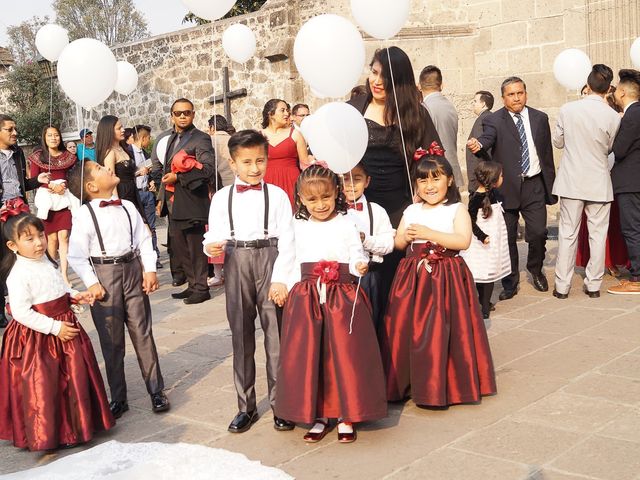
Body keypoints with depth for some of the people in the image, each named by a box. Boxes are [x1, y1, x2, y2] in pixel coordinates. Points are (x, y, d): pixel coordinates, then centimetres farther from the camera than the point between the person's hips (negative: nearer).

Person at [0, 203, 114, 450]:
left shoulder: (46, 262, 5)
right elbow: (21, 313, -24)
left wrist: (75, 296, 4)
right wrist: (54, 327, -23)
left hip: (64, 325, 9)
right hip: (36, 337, -8)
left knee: (75, 378, 17)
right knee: (42, 388, 2)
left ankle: (76, 425, 34)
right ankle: (45, 436, 19)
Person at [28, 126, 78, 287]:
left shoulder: (69, 156, 10)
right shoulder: (38, 157, 3)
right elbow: (33, 180, -3)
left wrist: (64, 185, -9)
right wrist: (52, 186, -16)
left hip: (65, 199, 1)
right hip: (47, 200, -1)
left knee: (64, 236, -7)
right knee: (52, 237, 2)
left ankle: (64, 274, -7)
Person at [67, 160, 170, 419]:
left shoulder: (128, 207, 5)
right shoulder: (84, 215, -8)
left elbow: (144, 239, 7)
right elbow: (76, 255, -8)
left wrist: (149, 269, -2)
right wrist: (91, 283, -12)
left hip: (133, 271, 3)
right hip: (104, 276, -3)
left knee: (143, 333, 8)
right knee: (112, 340, 7)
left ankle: (156, 390, 18)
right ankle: (118, 397, 19)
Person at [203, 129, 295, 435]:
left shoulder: (276, 195, 1)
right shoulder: (222, 197, 5)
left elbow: (286, 239, -2)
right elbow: (215, 235, 5)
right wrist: (211, 246, -19)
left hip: (270, 262, -2)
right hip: (236, 264, 2)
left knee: (276, 334, 2)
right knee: (241, 336, 9)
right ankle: (246, 406, 20)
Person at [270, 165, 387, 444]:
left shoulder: (346, 224, 0)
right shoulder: (298, 227, 8)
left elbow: (357, 254, -1)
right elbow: (287, 257, 14)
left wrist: (359, 265, -22)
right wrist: (279, 282, 4)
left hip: (342, 297, -2)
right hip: (305, 298, 3)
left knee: (345, 355, -1)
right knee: (307, 356, 3)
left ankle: (346, 416, 14)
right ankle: (318, 415, 17)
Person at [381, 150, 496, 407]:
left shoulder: (457, 210, -3)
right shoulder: (411, 211, 11)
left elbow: (463, 241, -17)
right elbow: (398, 243, 15)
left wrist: (428, 233, -21)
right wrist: (405, 237, -8)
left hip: (446, 277, -4)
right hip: (413, 277, 4)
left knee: (442, 332, -5)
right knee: (407, 330, 5)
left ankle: (446, 384, 9)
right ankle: (408, 381, 19)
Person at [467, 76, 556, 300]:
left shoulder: (540, 118, 9)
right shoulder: (494, 120, -1)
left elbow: (547, 152, 12)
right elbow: (488, 137, -21)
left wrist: (551, 184, 12)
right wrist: (478, 144, -45)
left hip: (534, 185, 2)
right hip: (506, 187, -2)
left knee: (538, 233, -1)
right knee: (507, 237, 4)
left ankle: (535, 269, 29)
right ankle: (510, 283, 18)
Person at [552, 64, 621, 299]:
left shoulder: (568, 109, -8)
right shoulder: (613, 116, -9)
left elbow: (558, 142, 4)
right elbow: (608, 148, 5)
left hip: (572, 181, 1)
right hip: (599, 183, 0)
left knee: (567, 233, 6)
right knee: (598, 234, 9)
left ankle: (562, 286, 8)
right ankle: (593, 284, 15)